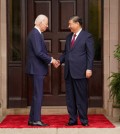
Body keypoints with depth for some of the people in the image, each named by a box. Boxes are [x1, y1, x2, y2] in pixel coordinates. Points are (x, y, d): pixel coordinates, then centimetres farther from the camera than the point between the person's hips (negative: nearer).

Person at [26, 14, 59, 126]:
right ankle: (36, 120, -1)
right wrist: (51, 60, -13)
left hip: (37, 69, 10)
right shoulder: (35, 34, -15)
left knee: (37, 94, 13)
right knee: (38, 94, -6)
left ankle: (32, 119, 18)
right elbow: (38, 52, -22)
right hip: (37, 68, -10)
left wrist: (50, 59, 9)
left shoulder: (36, 33, 16)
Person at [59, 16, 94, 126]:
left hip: (80, 72, -7)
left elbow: (90, 54, -7)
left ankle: (84, 120, 9)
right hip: (69, 72, 7)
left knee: (81, 97, 0)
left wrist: (89, 69, -13)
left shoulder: (87, 36, -2)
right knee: (70, 97, 8)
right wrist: (60, 61, 4)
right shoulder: (69, 37, 18)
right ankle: (73, 119, 16)